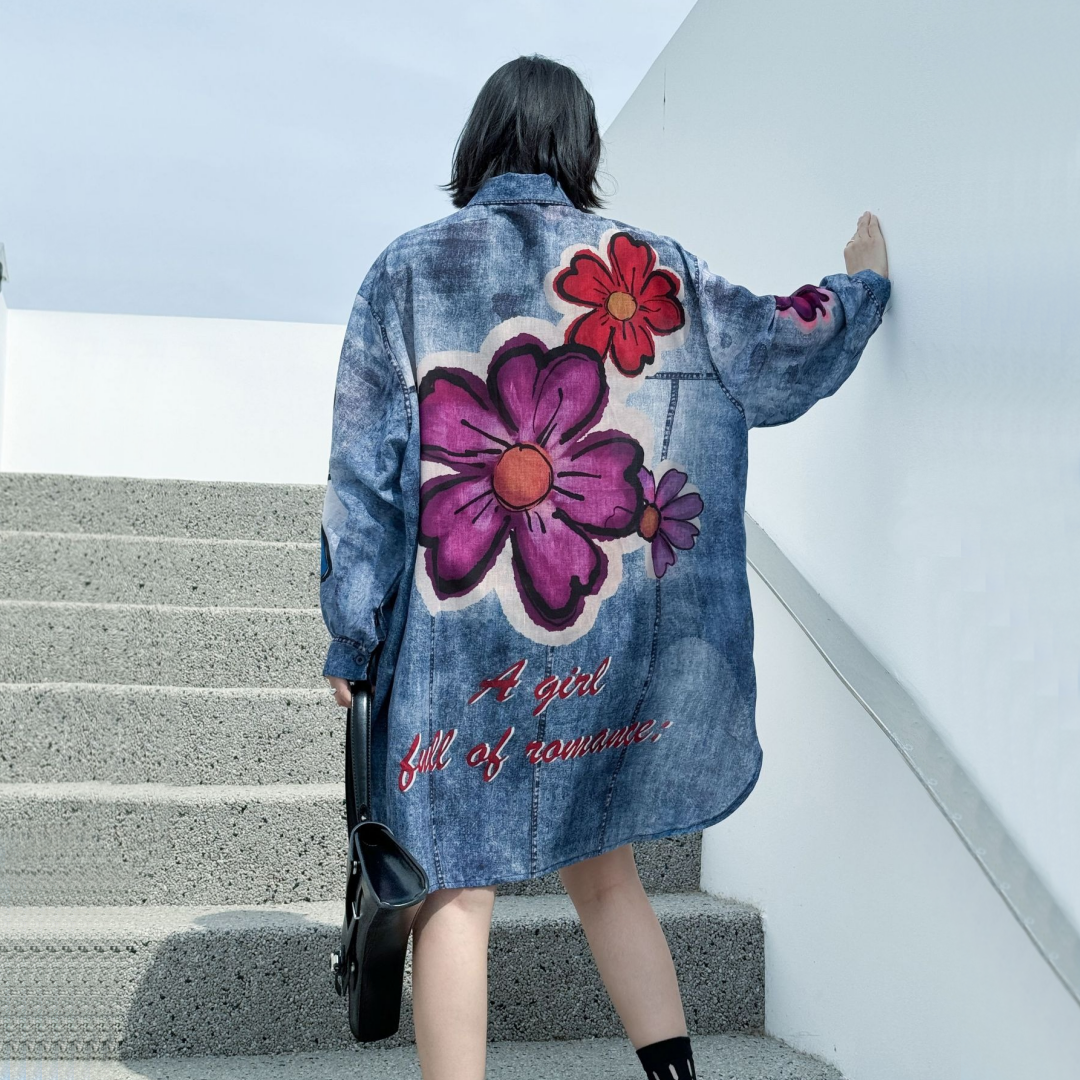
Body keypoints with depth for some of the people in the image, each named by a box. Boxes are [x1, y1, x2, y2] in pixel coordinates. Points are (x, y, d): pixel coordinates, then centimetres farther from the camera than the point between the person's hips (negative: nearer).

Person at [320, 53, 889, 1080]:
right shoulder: (650, 266, 4)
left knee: (456, 893, 5)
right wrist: (862, 284, 35)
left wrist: (351, 637, 2)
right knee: (604, 872, 18)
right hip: (614, 640, 3)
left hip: (456, 637, -2)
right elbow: (782, 352, 16)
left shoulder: (408, 268, -1)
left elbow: (364, 470, -3)